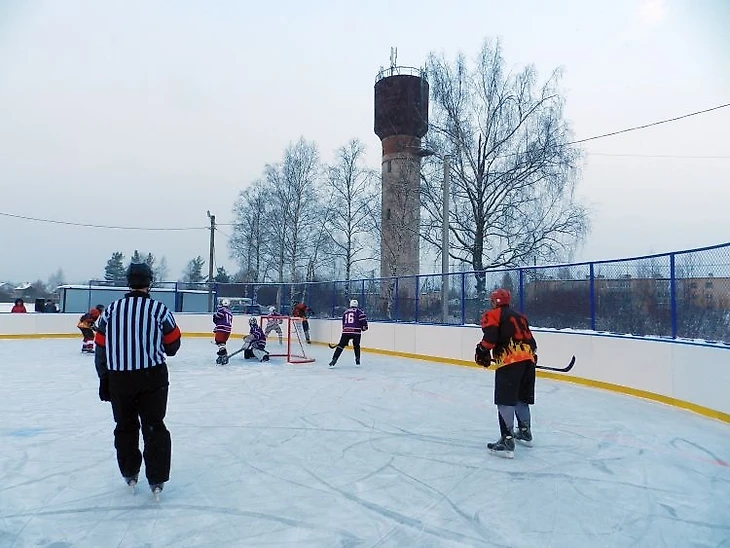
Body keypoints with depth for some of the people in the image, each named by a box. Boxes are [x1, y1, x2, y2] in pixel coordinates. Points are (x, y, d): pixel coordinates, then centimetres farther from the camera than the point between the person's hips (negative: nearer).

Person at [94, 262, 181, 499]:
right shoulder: (159, 310, -7)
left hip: (118, 379, 3)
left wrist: (104, 381, 14)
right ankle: (156, 480, 10)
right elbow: (172, 346, -1)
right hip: (152, 376, -2)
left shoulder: (111, 309, 2)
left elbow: (101, 348, 5)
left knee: (125, 426, 19)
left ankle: (129, 474, 31)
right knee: (154, 427, 8)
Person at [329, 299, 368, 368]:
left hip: (346, 331, 2)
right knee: (356, 346, 19)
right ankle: (357, 361, 18)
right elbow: (363, 317, -8)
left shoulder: (345, 311, 21)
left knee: (341, 345, 4)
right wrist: (364, 326, 3)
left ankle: (334, 360, -5)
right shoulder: (358, 310, 8)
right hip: (356, 331, -2)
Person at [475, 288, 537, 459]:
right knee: (521, 397, 23)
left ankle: (507, 441, -12)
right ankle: (525, 432, 39)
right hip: (528, 359, 8)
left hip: (510, 361, -8)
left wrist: (482, 352, 2)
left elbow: (490, 336, -12)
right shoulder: (519, 316, 26)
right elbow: (530, 340, 24)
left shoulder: (493, 315, 4)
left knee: (505, 400, -7)